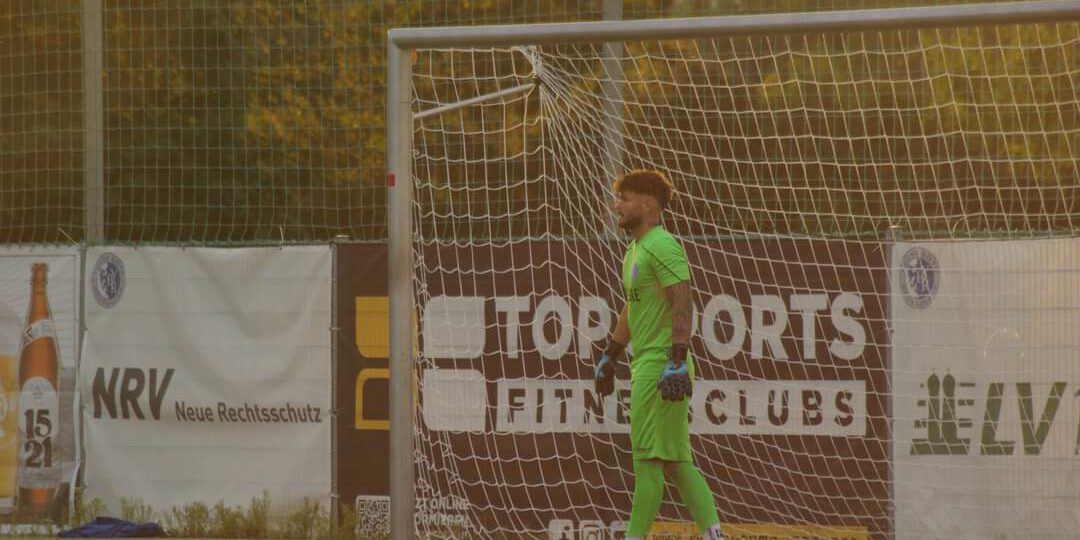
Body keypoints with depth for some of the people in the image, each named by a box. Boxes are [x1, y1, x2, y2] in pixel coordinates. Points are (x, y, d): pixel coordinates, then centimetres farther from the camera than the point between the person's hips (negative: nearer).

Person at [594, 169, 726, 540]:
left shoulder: (662, 246, -13)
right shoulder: (636, 250, 19)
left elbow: (682, 306, -21)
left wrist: (676, 362, -27)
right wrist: (610, 356, 33)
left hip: (661, 367, -10)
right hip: (646, 366, 10)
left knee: (648, 457, -7)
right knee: (675, 460, 9)